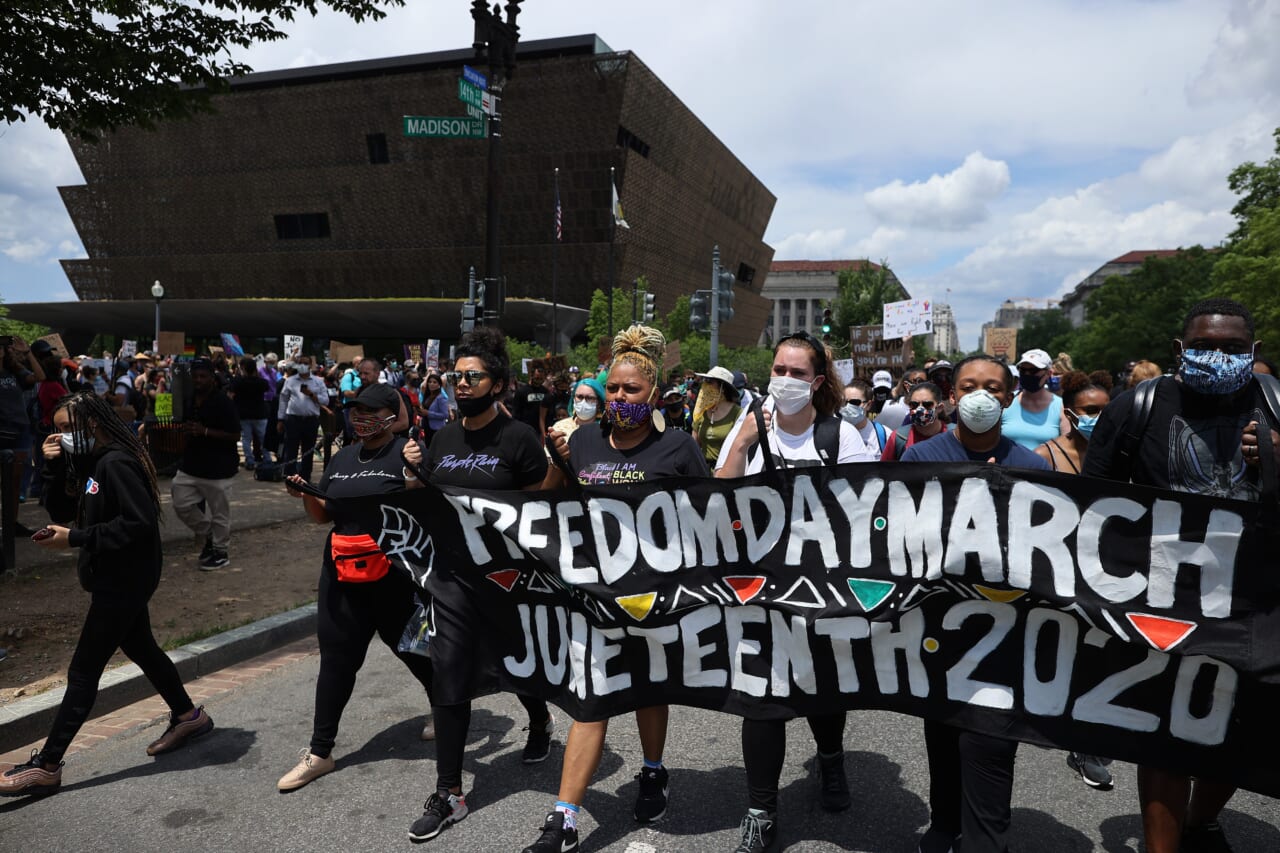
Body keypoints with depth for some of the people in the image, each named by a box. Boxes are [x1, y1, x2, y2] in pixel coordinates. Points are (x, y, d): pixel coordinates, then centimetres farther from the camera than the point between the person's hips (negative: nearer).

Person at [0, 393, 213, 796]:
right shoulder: (91, 463, 10)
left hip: (123, 582, -10)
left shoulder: (116, 463, -20)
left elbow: (141, 522, -27)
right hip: (119, 580, 10)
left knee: (83, 672, -2)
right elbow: (63, 513, 9)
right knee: (142, 650, 21)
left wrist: (75, 538, -24)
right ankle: (188, 716, 35)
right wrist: (54, 468, -3)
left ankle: (46, 766, 8)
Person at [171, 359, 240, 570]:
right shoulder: (189, 401, 9)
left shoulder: (222, 403, -13)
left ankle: (221, 552, 18)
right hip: (190, 465, 7)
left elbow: (235, 435, -16)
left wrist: (205, 431, -24)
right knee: (182, 505, 8)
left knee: (219, 513, 2)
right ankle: (208, 535, 29)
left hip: (217, 468, -7)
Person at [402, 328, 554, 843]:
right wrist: (415, 472, -5)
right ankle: (449, 793, 16)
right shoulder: (443, 439, 5)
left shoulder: (518, 438, -10)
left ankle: (540, 722, 50)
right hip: (453, 574, 4)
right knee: (448, 681, 3)